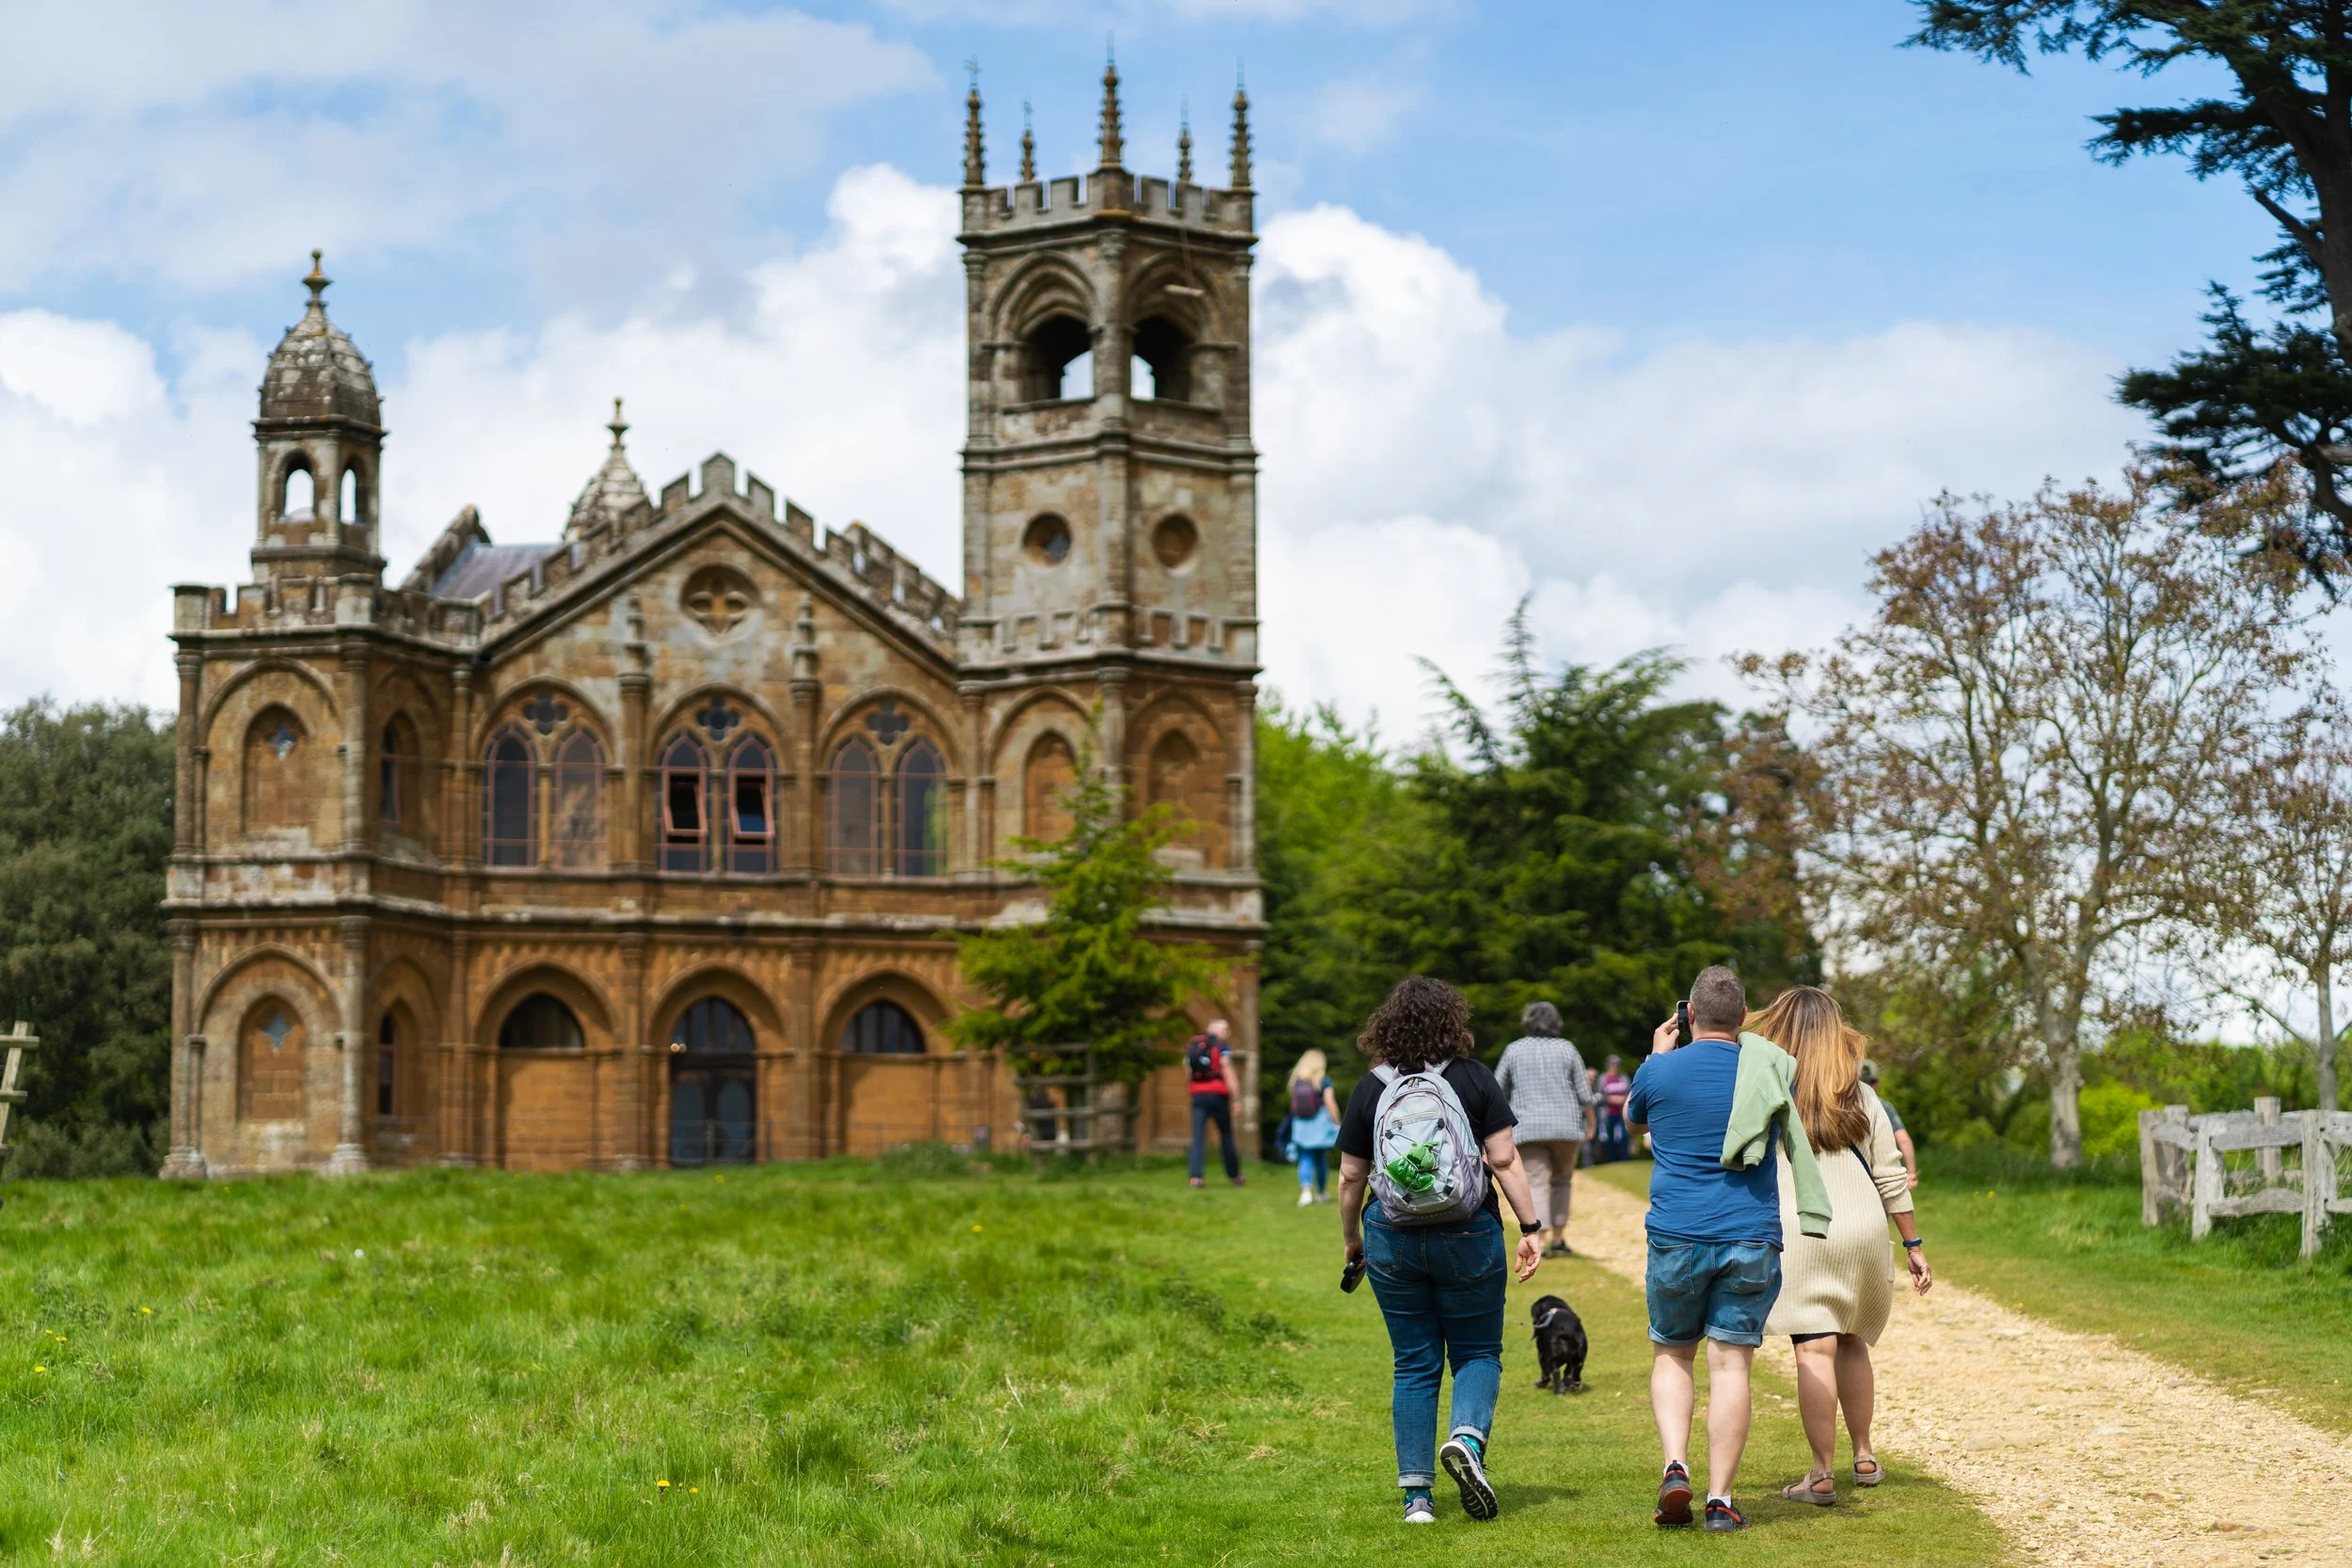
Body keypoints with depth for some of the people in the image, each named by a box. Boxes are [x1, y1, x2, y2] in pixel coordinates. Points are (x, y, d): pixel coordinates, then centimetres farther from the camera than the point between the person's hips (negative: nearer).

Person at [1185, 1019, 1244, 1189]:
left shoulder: (1191, 1047, 13)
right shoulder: (1222, 1046, -4)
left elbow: (1187, 1077, 14)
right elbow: (1228, 1073, -12)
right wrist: (1236, 1099, -14)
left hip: (1198, 1096, 3)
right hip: (1218, 1096, -3)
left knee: (1198, 1137, -1)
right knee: (1226, 1135, 10)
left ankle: (1195, 1176, -14)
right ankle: (1234, 1175, 19)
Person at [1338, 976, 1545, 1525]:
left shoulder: (1371, 1088, 1)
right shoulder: (1474, 1078, -4)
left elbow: (1350, 1177, 4)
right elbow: (1504, 1159, -8)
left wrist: (1351, 1241, 18)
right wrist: (1530, 1226, -2)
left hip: (1392, 1242, 2)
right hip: (1468, 1235, -2)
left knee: (1414, 1365, 9)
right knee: (1477, 1353, 12)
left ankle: (1416, 1494, 6)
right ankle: (1467, 1437, -16)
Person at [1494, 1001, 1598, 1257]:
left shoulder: (1514, 1050, 5)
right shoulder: (1567, 1049, 4)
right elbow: (1584, 1094, 2)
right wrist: (1590, 1123, 13)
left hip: (1528, 1128, -1)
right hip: (1566, 1127, 1)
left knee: (1537, 1183, -5)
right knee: (1561, 1180, 16)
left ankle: (1542, 1238, -19)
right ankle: (1558, 1237, 12)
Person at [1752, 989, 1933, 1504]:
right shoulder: (1861, 1097, 7)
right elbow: (1891, 1178, 7)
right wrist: (1914, 1245, 12)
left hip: (1797, 1232, -3)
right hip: (1863, 1230, 4)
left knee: (1816, 1349, -5)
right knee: (1850, 1341, 20)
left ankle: (1822, 1475, -5)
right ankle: (1864, 1456, 27)